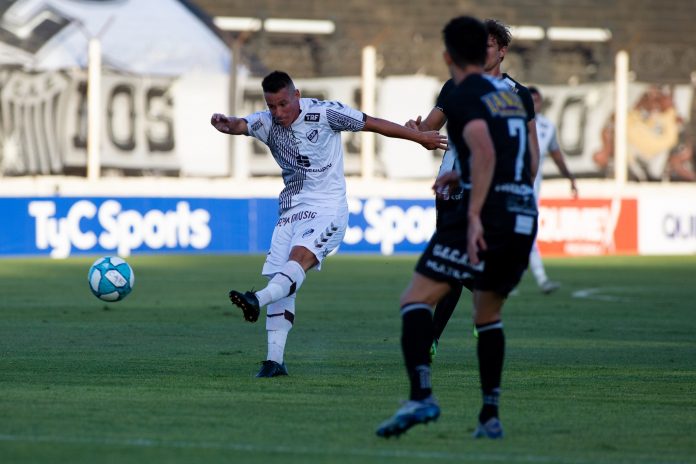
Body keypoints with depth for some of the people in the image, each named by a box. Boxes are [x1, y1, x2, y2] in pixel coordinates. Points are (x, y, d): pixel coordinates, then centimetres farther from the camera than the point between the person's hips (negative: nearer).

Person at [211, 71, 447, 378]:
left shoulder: (324, 113, -8)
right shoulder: (267, 122, 2)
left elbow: (372, 124, 1)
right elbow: (241, 125, -19)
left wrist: (420, 137, 8)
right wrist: (225, 123, -45)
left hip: (327, 209, -5)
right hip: (291, 211, 5)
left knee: (299, 257, -30)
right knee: (279, 281, -3)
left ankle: (258, 300, -54)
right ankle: (275, 361, -1)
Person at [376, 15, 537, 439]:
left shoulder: (464, 97, -3)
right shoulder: (512, 94, 20)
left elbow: (485, 153, -19)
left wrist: (474, 216, -23)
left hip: (488, 216, -8)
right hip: (525, 218, 8)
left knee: (416, 299, -8)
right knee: (488, 315, 23)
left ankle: (421, 396, -28)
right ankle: (491, 416, 16)